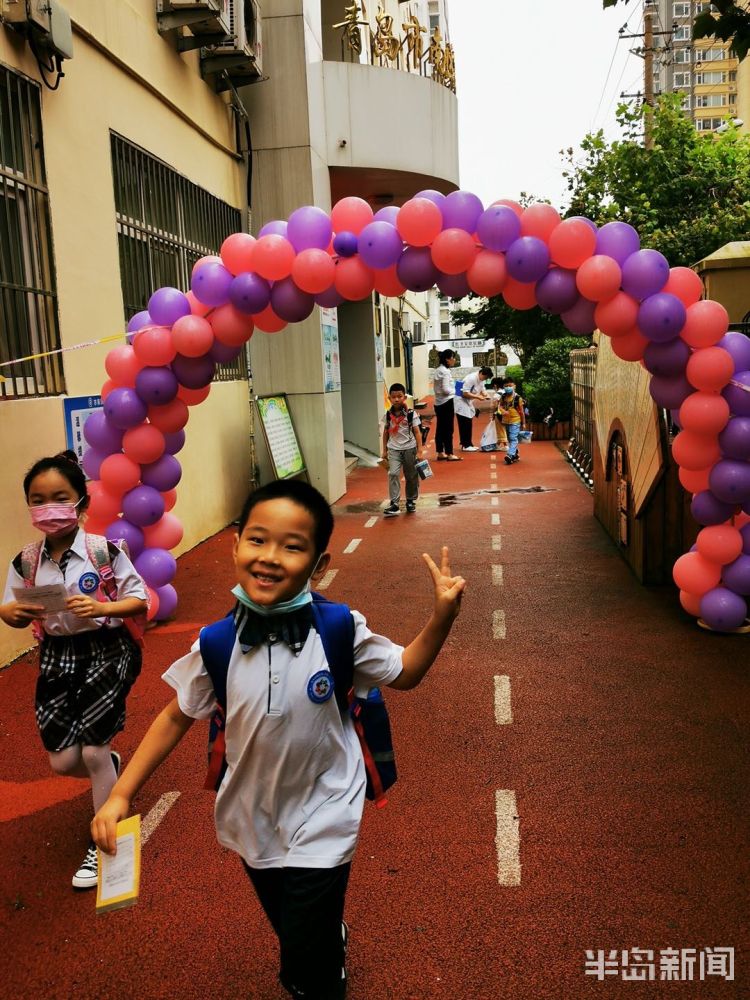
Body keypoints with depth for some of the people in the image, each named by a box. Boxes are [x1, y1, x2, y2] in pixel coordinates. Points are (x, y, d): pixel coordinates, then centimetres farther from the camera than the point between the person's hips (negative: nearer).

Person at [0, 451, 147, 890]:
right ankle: (110, 765, 44)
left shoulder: (104, 551, -15)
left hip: (107, 652, -4)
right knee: (63, 761, 5)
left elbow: (140, 602, -9)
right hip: (58, 657, 4)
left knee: (91, 750, -5)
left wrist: (101, 608, -27)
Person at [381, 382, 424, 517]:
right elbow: (386, 432, 10)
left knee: (411, 476, 9)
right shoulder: (388, 415, 2)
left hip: (409, 448, -1)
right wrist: (384, 450, 10)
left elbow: (416, 432, -4)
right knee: (393, 474, -14)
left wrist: (420, 449, -8)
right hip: (394, 449, 1)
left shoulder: (411, 414, -6)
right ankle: (394, 503, -13)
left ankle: (411, 501, 27)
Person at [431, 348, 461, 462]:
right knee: (448, 429, -4)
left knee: (440, 428, 11)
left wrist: (452, 390, 10)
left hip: (438, 403, 9)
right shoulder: (445, 371, -15)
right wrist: (455, 391, -3)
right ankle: (449, 454, 0)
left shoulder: (438, 370, 13)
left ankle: (440, 453, 17)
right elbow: (446, 389, -20)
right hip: (446, 402, -9)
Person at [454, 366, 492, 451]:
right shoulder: (471, 379, -25)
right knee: (465, 425, -8)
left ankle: (468, 444, 20)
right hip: (461, 402, -10)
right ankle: (465, 445, -3)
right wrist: (478, 397, -26)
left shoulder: (481, 380, 4)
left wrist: (485, 395, -9)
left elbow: (482, 390, 13)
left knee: (468, 425, 13)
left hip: (468, 403, 10)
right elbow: (465, 393, -26)